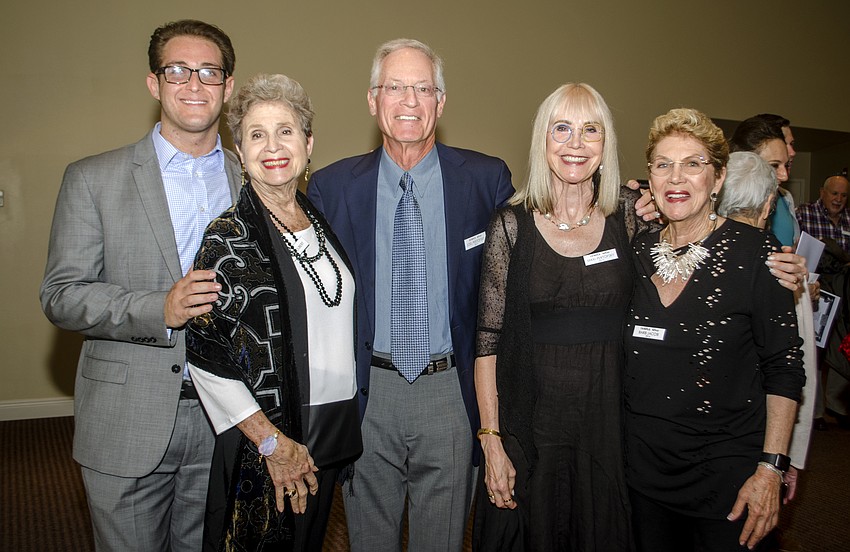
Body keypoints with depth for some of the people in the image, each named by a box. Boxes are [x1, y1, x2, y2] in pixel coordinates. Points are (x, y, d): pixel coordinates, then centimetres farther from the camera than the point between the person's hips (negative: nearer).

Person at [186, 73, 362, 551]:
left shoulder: (320, 224, 5)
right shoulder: (228, 238, -13)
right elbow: (206, 356, -15)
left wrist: (345, 432, 10)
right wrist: (273, 442, -16)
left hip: (332, 436, 6)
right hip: (261, 445, -5)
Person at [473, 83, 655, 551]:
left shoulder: (629, 214, -1)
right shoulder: (511, 224, -6)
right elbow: (487, 339, -5)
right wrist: (492, 441, -8)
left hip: (609, 424, 2)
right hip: (529, 426, -1)